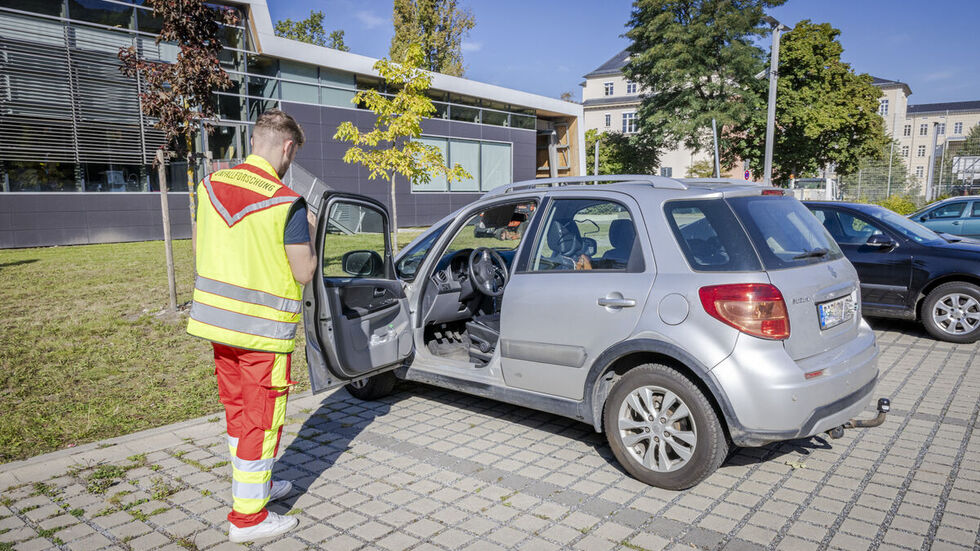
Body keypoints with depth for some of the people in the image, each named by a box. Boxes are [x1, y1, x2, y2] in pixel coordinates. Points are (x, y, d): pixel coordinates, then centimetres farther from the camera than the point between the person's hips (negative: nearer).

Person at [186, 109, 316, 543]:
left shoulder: (209, 186, 1)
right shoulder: (287, 204, -19)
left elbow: (198, 249, 12)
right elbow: (304, 273, -14)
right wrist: (308, 236, 2)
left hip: (216, 318, 7)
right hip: (264, 329, -7)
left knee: (237, 408, 21)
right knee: (261, 418, 7)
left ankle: (255, 485, 39)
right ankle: (248, 516, 18)